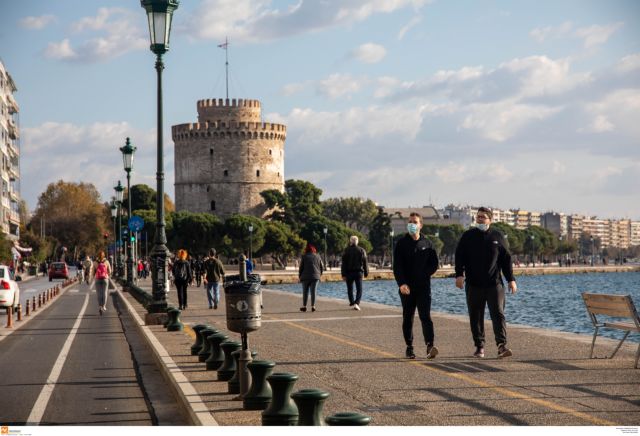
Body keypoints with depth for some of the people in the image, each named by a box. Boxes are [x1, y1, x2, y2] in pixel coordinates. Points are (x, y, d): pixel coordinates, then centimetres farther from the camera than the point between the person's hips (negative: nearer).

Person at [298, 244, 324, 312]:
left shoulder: (304, 256, -1)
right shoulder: (317, 257, 7)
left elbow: (301, 267, -2)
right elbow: (322, 267, 10)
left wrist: (299, 276, 9)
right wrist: (319, 274, 23)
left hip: (305, 276, -1)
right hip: (315, 277, 2)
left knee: (305, 292, 5)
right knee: (313, 292, 0)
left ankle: (304, 306, 5)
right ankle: (313, 306, -6)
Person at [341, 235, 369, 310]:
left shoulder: (347, 250, -3)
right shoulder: (361, 250, -1)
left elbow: (344, 263, -5)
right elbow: (365, 263, 2)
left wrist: (343, 274, -3)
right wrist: (366, 272, 10)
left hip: (349, 272, 0)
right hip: (359, 272, 0)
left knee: (350, 289, 16)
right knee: (359, 289, 0)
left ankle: (352, 302, 25)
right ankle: (356, 303, -18)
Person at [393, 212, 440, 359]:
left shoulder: (427, 244, 9)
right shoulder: (401, 244, 3)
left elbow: (434, 263, 12)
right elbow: (397, 266, -5)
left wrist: (424, 274, -4)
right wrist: (401, 283, -19)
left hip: (423, 287, 0)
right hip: (406, 287, 0)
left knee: (425, 316, -10)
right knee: (407, 318, 6)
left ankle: (430, 346, -20)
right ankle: (409, 348, 13)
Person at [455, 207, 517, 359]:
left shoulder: (497, 236, 6)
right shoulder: (468, 236, 6)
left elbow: (506, 259, 9)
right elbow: (459, 256, 3)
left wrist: (511, 279, 4)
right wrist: (459, 274, -12)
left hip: (494, 284, -1)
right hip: (473, 285, 1)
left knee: (498, 314, -10)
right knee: (475, 317, 5)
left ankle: (502, 346, -14)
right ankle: (479, 346, 14)